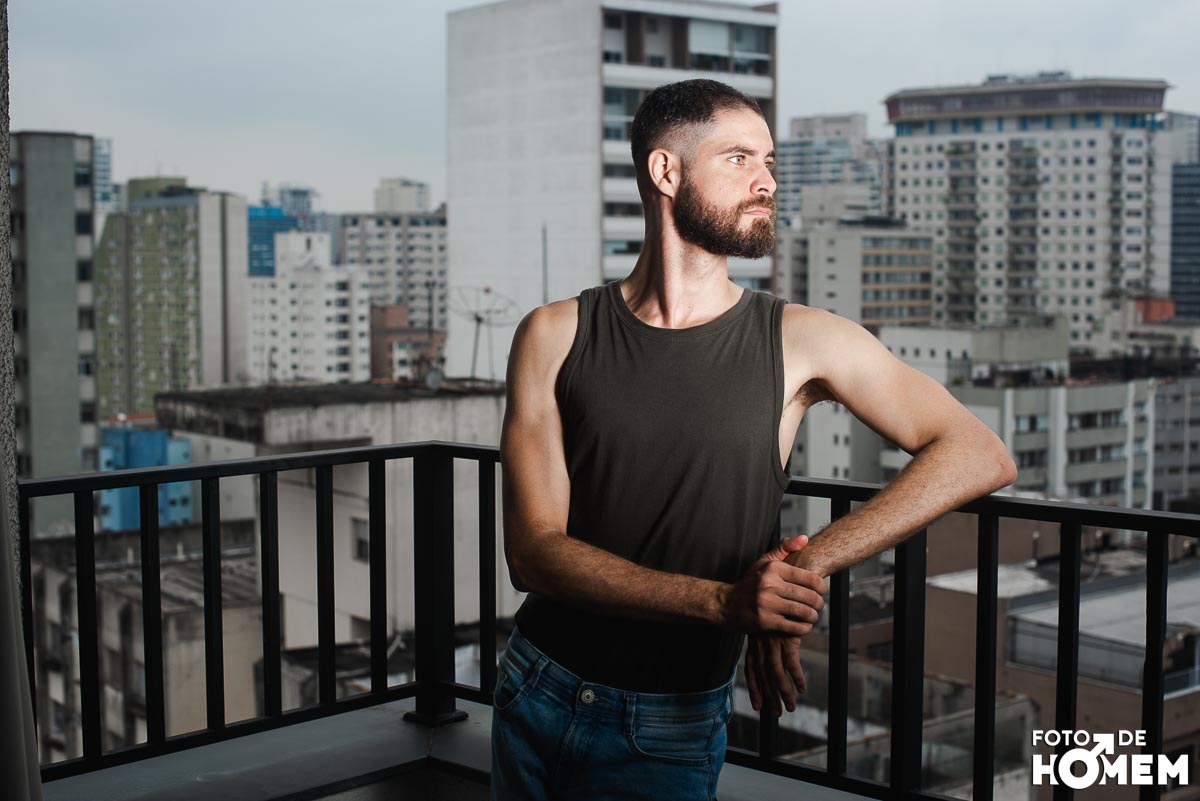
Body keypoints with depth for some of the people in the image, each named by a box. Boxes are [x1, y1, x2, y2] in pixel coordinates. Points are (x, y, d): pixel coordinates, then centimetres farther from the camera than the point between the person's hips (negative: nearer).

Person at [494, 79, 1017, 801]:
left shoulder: (799, 342, -8)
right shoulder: (555, 336, -7)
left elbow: (981, 456, -13)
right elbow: (533, 552, -13)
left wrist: (808, 565, -25)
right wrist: (725, 600, -27)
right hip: (535, 694, 2)